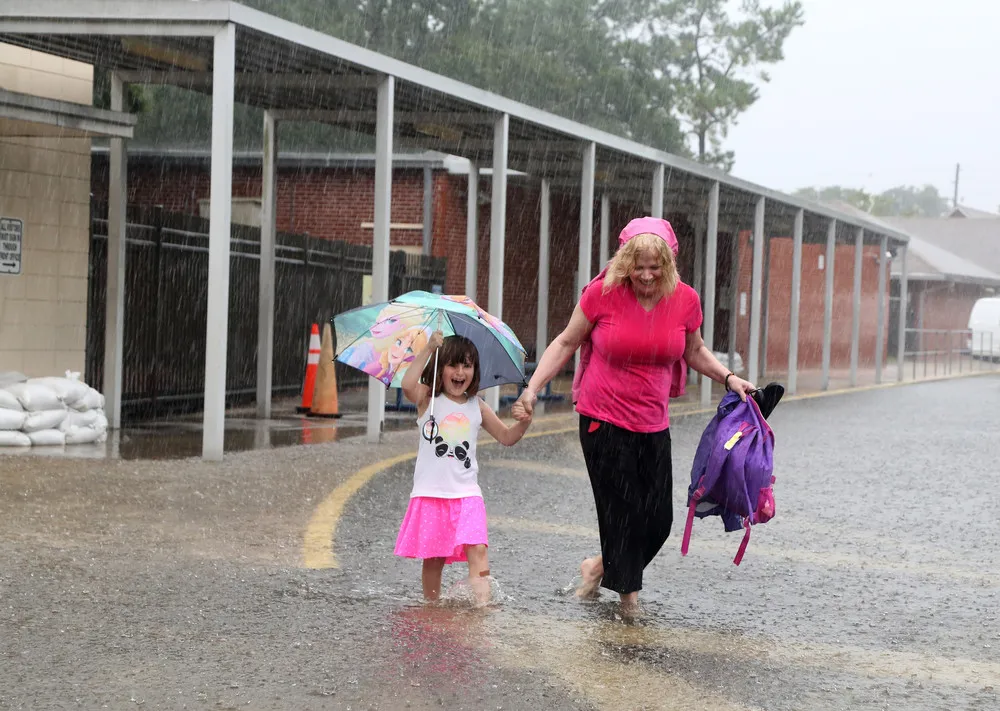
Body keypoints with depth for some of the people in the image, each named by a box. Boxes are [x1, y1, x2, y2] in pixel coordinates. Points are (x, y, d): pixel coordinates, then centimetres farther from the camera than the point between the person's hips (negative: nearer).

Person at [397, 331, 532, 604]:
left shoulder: (477, 407, 10)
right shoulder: (428, 399, 1)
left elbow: (506, 437, 15)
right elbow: (407, 385, -21)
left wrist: (523, 423, -6)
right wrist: (428, 349, -21)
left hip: (466, 494, 2)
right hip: (430, 493, -2)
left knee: (477, 550, -16)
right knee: (433, 557, 4)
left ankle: (482, 602, -24)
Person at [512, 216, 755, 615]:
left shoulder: (685, 300, -2)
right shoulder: (603, 293, -11)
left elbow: (694, 352, 17)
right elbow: (566, 343, 0)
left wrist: (728, 378, 2)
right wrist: (532, 389, -7)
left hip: (653, 425, 4)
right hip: (603, 421, -4)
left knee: (658, 520, 3)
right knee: (623, 513, -4)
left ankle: (601, 566, 30)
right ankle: (628, 591, 17)